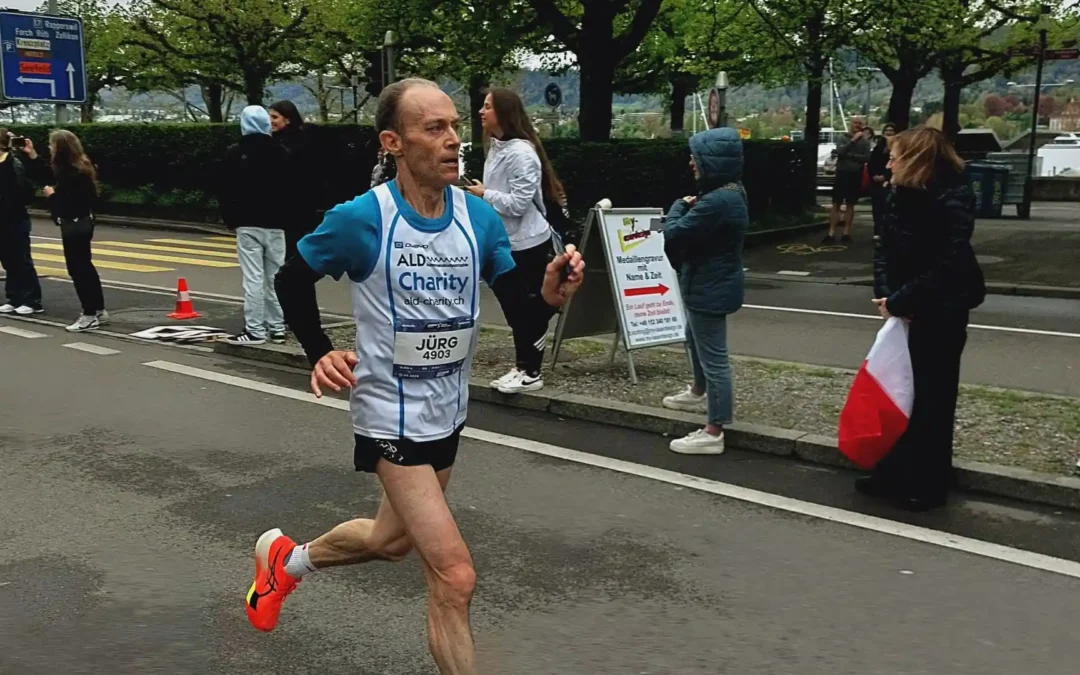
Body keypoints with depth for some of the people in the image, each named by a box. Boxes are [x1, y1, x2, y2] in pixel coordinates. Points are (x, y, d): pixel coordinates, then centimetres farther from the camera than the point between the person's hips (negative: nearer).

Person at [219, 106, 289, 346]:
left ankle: (255, 330, -6)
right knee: (275, 277, 8)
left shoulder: (235, 153, -4)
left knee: (253, 277, -5)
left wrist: (230, 219, 8)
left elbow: (227, 191, -3)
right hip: (275, 224, 4)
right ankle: (277, 327, 11)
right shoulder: (282, 154, 5)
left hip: (248, 224, -3)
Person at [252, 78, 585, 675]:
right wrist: (320, 354, -14)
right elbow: (292, 280, -3)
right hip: (391, 417, -6)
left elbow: (520, 317, -8)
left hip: (448, 412, 6)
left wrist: (550, 297, -29)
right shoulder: (360, 219, -19)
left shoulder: (480, 218, -7)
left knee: (392, 540, 26)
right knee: (454, 576, -13)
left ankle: (285, 559, 54)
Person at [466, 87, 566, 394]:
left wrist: (483, 194, -12)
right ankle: (522, 366, 25)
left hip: (529, 243, -9)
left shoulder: (521, 152, -20)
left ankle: (532, 373, 9)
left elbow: (518, 203, -24)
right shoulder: (496, 147, 9)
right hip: (508, 241, 9)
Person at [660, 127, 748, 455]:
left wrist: (679, 206, -7)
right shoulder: (731, 192, 6)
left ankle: (713, 432, 5)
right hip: (711, 283, 11)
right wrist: (689, 208, -5)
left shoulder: (716, 201, -28)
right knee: (695, 339, 30)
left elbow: (674, 234, -24)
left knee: (713, 357, -4)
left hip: (710, 288, -11)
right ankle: (699, 392, 54)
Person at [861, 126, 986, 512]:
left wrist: (899, 301, -21)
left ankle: (927, 485, 17)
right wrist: (886, 294, -14)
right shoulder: (902, 196, 3)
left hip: (942, 313, -7)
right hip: (907, 311, 7)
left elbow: (945, 268, -24)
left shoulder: (953, 203, -19)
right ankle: (892, 475, 25)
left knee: (930, 398, 3)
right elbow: (884, 248, 2)